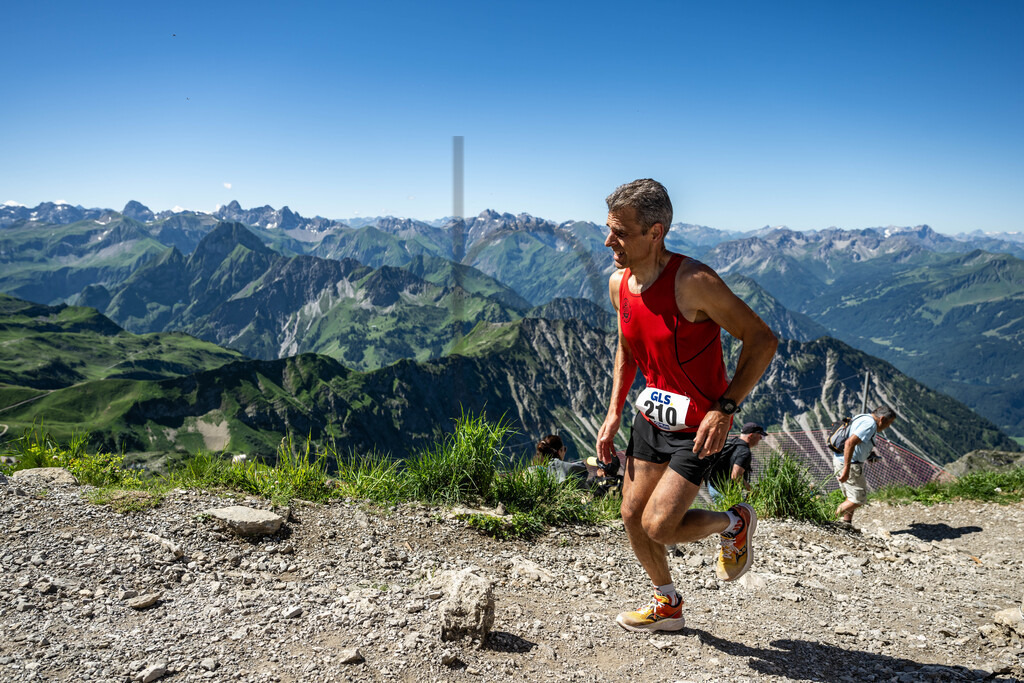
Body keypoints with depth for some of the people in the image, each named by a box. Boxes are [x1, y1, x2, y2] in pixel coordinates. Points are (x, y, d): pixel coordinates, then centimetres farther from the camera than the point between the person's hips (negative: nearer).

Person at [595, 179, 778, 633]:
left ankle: (734, 524, 21)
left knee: (658, 527, -10)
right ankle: (667, 607, 36)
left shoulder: (693, 282, -26)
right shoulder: (618, 284, -3)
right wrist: (614, 412, 8)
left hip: (698, 426, -7)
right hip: (651, 416, 7)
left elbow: (762, 340, -20)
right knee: (632, 516, 11)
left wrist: (724, 410, -25)